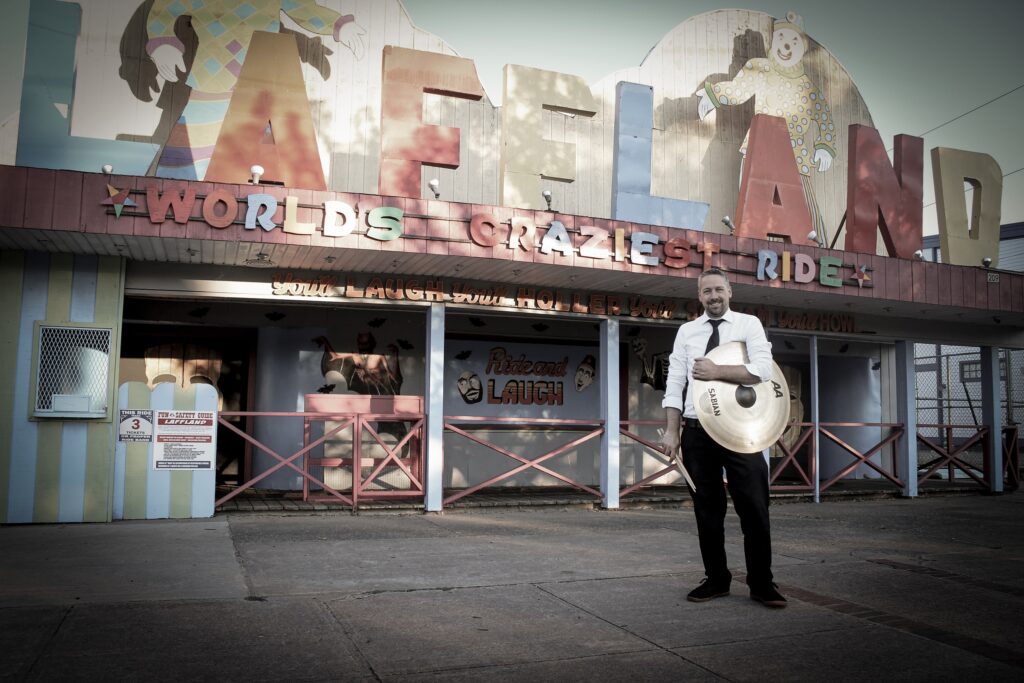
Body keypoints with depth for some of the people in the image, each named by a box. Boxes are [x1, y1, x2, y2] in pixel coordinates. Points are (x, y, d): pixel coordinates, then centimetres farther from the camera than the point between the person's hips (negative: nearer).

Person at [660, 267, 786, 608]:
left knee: (754, 507, 0)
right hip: (697, 430, 2)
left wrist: (717, 371, -17)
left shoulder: (749, 324, 3)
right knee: (706, 509, 9)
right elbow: (675, 383, 3)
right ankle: (715, 579, 22)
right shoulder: (686, 331, 9)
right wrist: (672, 430, -4)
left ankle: (761, 583, 13)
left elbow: (762, 370, -12)